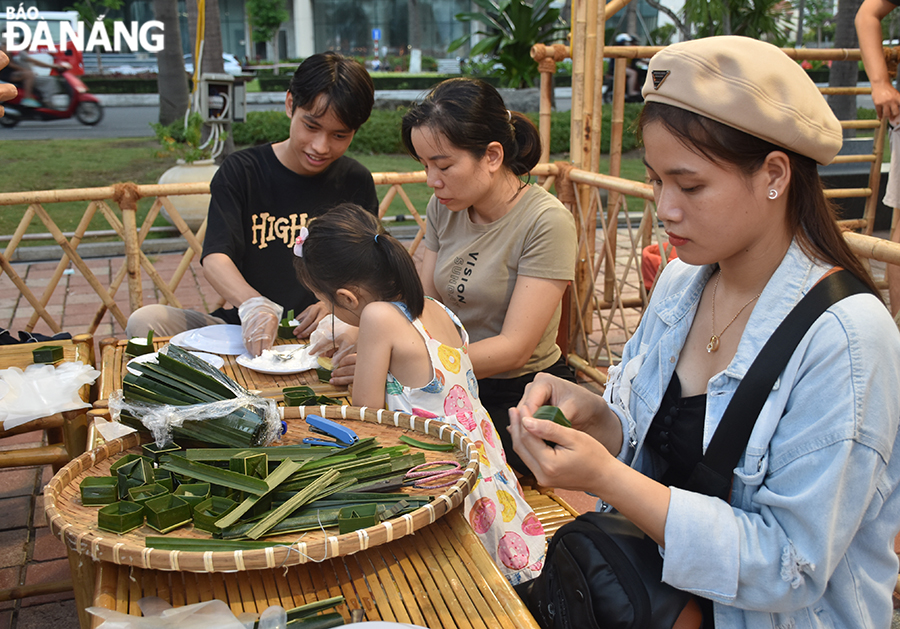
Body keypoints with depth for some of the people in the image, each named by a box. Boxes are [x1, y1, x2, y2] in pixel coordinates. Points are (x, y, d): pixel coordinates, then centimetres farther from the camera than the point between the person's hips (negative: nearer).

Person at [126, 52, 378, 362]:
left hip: (321, 336, 1)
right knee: (144, 321, -23)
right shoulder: (240, 171, 1)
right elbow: (215, 257, -12)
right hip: (242, 328, 0)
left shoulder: (355, 182, 5)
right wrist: (253, 305, -34)